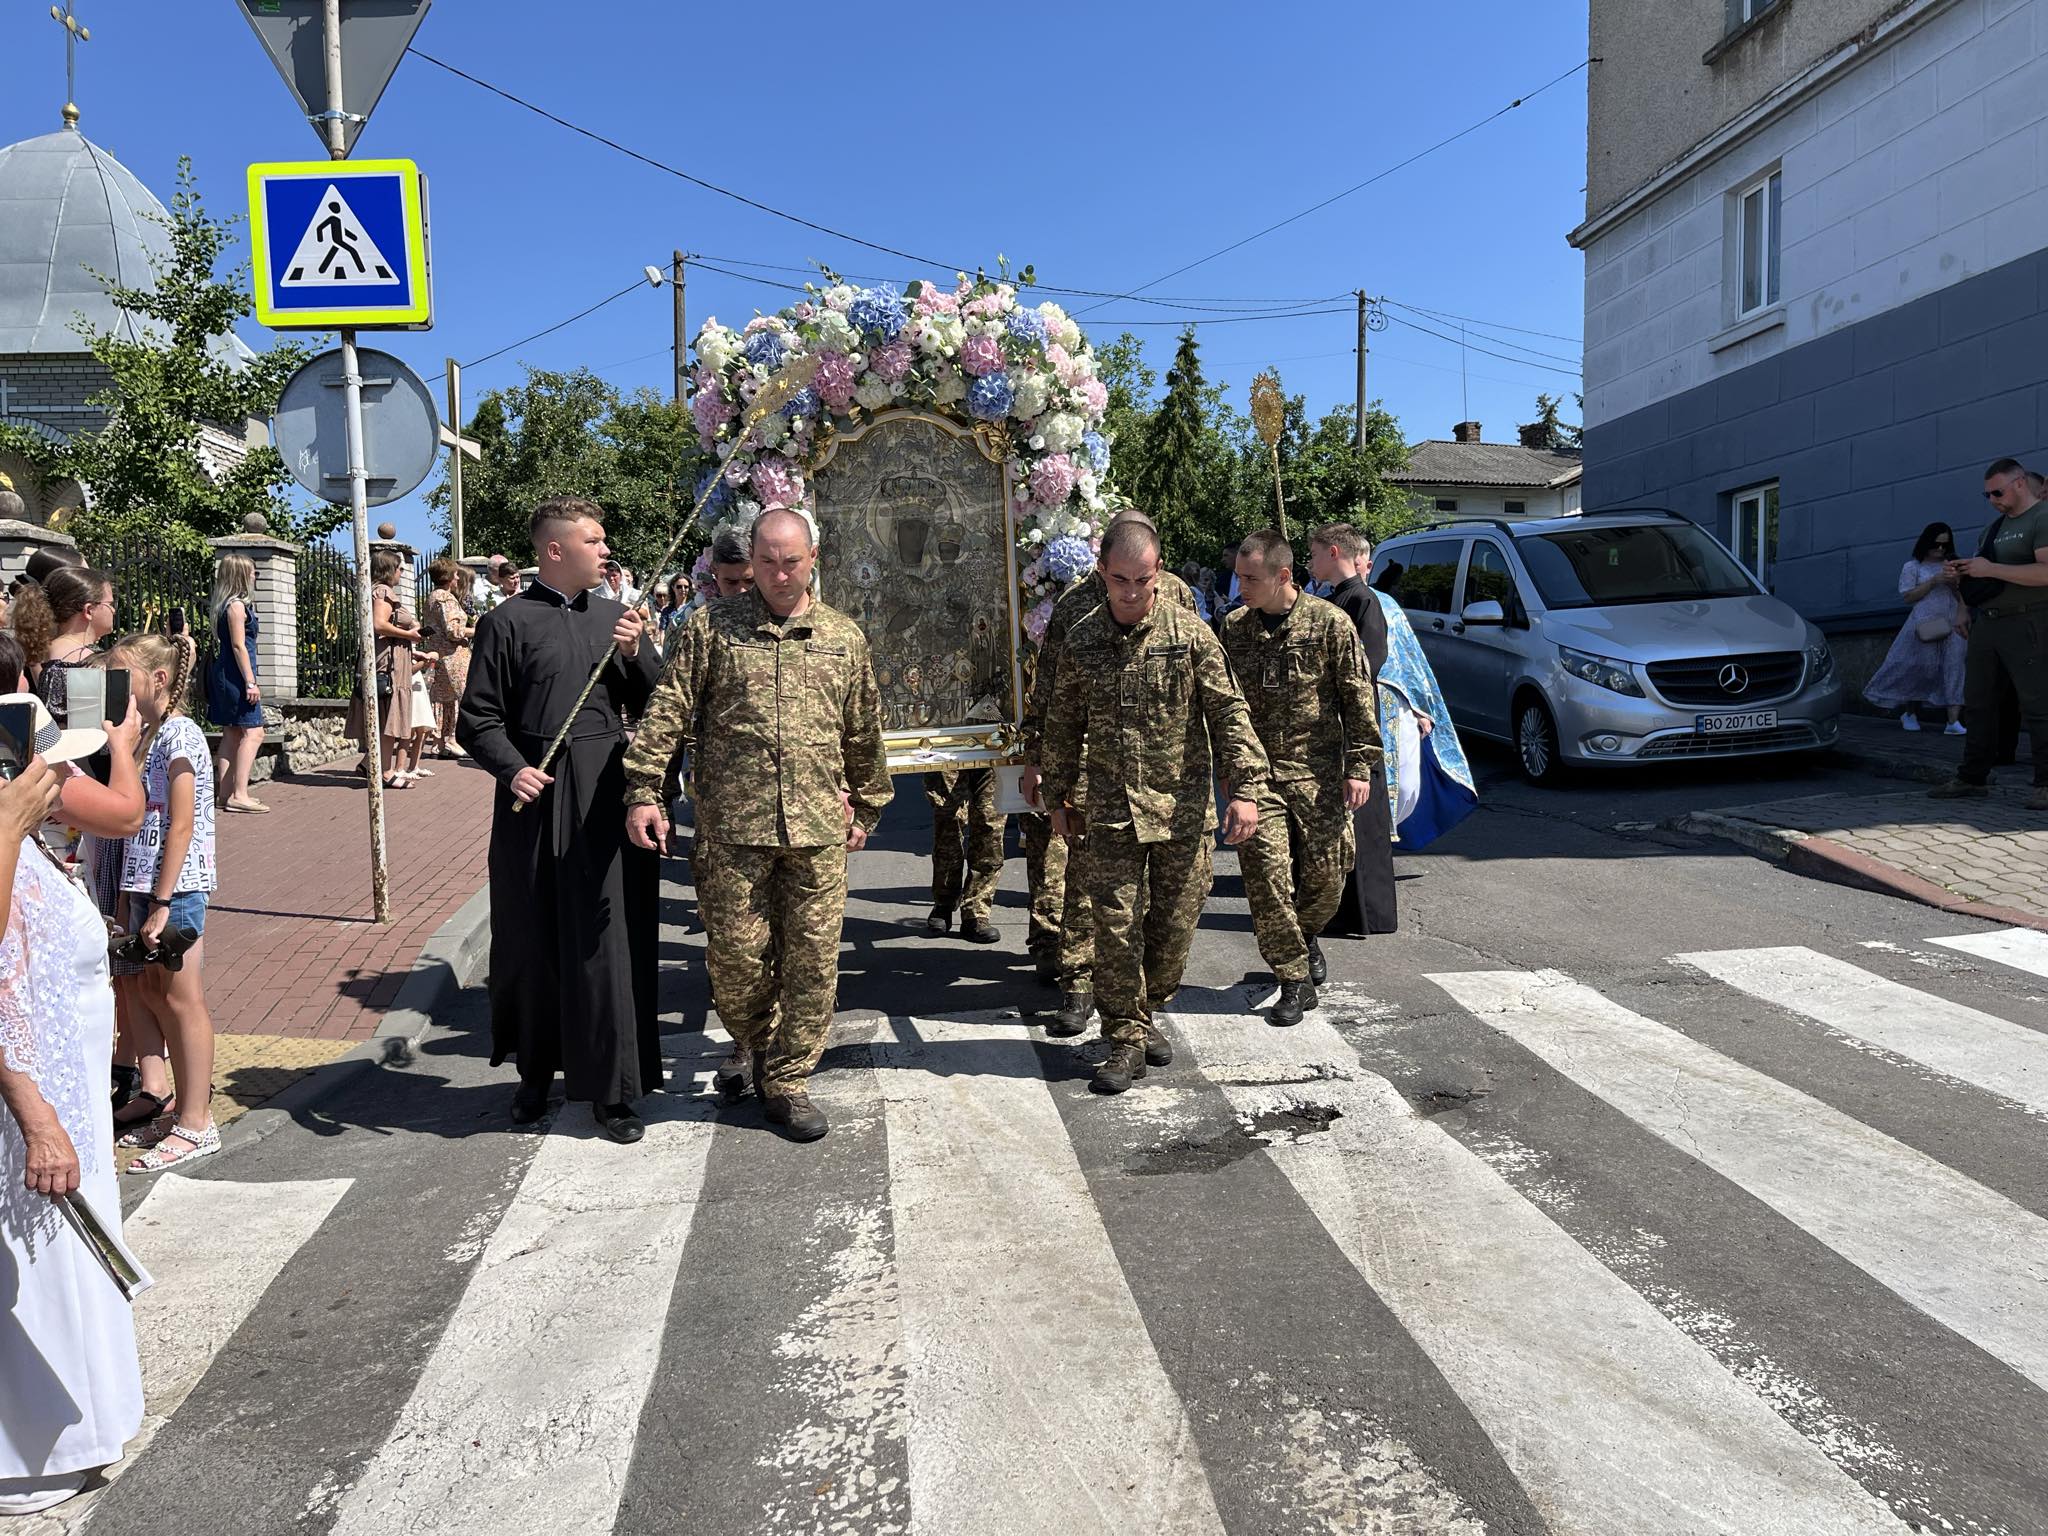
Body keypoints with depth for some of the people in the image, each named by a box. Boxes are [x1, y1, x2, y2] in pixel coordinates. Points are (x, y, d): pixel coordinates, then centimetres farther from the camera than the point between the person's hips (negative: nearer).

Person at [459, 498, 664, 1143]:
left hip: (607, 799, 2)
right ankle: (535, 1071, 28)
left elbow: (654, 707, 11)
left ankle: (612, 1088, 11)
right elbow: (477, 718, 0)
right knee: (532, 940, 9)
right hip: (535, 800, -2)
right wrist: (512, 768, -17)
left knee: (609, 942, 2)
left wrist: (636, 657, -6)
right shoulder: (508, 622, -1)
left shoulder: (615, 617, 11)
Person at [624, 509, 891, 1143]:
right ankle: (751, 1043, 35)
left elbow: (864, 734, 17)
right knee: (735, 953, 4)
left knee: (813, 958, 4)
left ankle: (786, 1079, 20)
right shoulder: (712, 626, 3)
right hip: (733, 824, -1)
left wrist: (866, 809, 20)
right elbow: (667, 710, -1)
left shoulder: (845, 637, 10)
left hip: (819, 827, 2)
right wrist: (643, 791, -8)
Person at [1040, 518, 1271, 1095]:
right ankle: (1126, 1040, 11)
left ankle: (1143, 1013, 31)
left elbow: (1228, 712, -3)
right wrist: (1059, 798, 14)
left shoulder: (1190, 633, -3)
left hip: (1184, 808, 0)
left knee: (1175, 924, 8)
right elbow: (1063, 727, 12)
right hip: (1111, 810, 0)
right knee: (1116, 927, -3)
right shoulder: (1080, 643, 2)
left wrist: (1245, 788, -10)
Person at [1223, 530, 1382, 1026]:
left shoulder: (1329, 623, -4)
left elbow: (1358, 699, -2)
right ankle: (1295, 980, 5)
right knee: (1266, 875, -7)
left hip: (1318, 771, -1)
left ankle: (1305, 936, 37)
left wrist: (1360, 766, -6)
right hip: (1256, 772, 2)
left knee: (1325, 874, 4)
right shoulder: (1234, 628, 5)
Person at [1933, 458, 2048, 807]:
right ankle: (1973, 778, 13)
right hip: (1987, 622, 9)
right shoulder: (1996, 526, 20)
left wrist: (1990, 569, -18)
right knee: (1978, 702, 8)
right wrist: (1964, 571, 7)